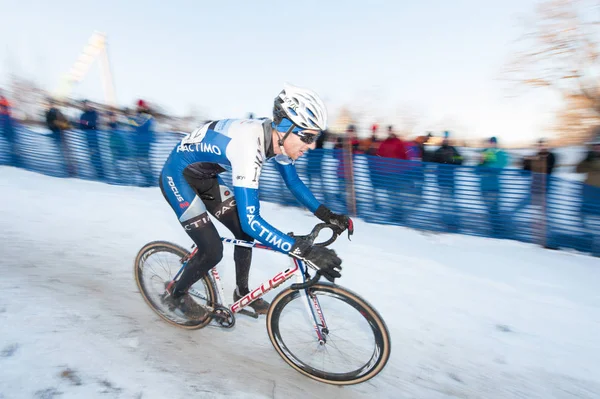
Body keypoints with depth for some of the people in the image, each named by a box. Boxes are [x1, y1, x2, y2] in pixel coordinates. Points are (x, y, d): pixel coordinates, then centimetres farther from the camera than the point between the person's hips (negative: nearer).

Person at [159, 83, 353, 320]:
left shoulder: (277, 138, -13)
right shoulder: (249, 145, -39)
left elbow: (293, 181, 2)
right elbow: (251, 220, -43)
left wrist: (326, 215, -8)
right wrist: (306, 252, -45)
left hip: (204, 176, 8)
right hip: (177, 176, -7)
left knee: (245, 233, 4)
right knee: (212, 251, -9)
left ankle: (242, 293, 27)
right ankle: (176, 294, 21)